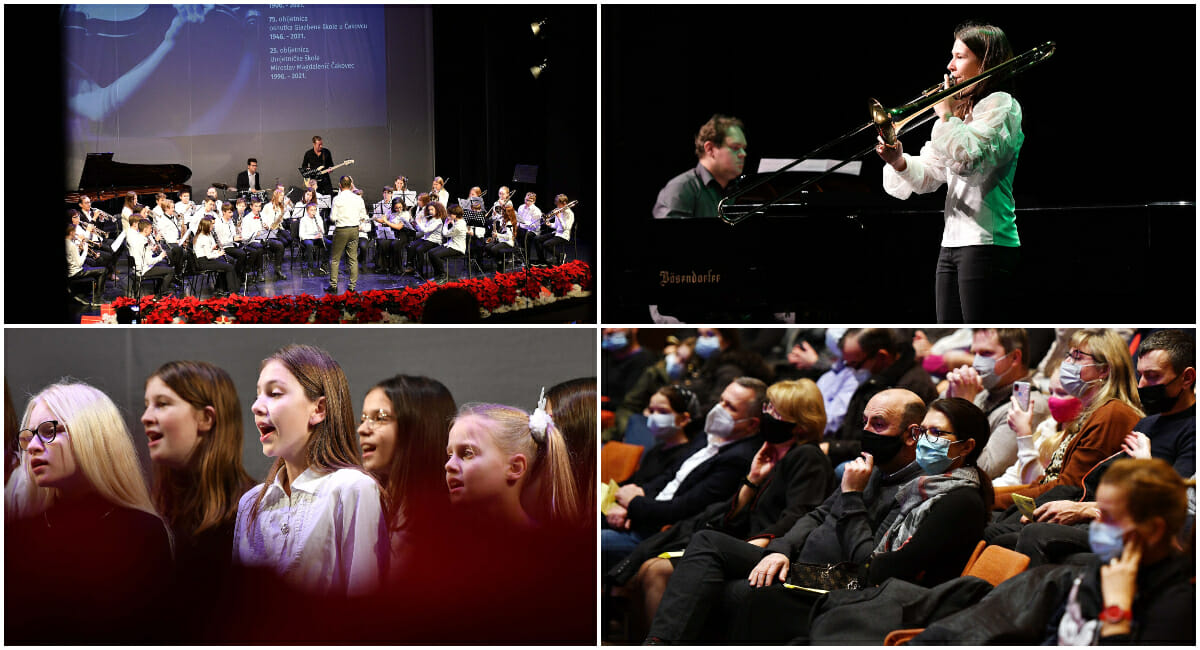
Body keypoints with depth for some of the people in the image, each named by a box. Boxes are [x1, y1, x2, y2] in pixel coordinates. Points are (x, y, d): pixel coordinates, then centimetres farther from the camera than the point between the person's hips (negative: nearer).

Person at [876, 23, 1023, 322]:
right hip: (952, 244, 9)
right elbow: (929, 175, 16)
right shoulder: (963, 109, 22)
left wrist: (945, 113, -11)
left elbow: (967, 158, -22)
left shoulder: (1001, 104, -5)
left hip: (986, 245, -9)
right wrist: (899, 161, -4)